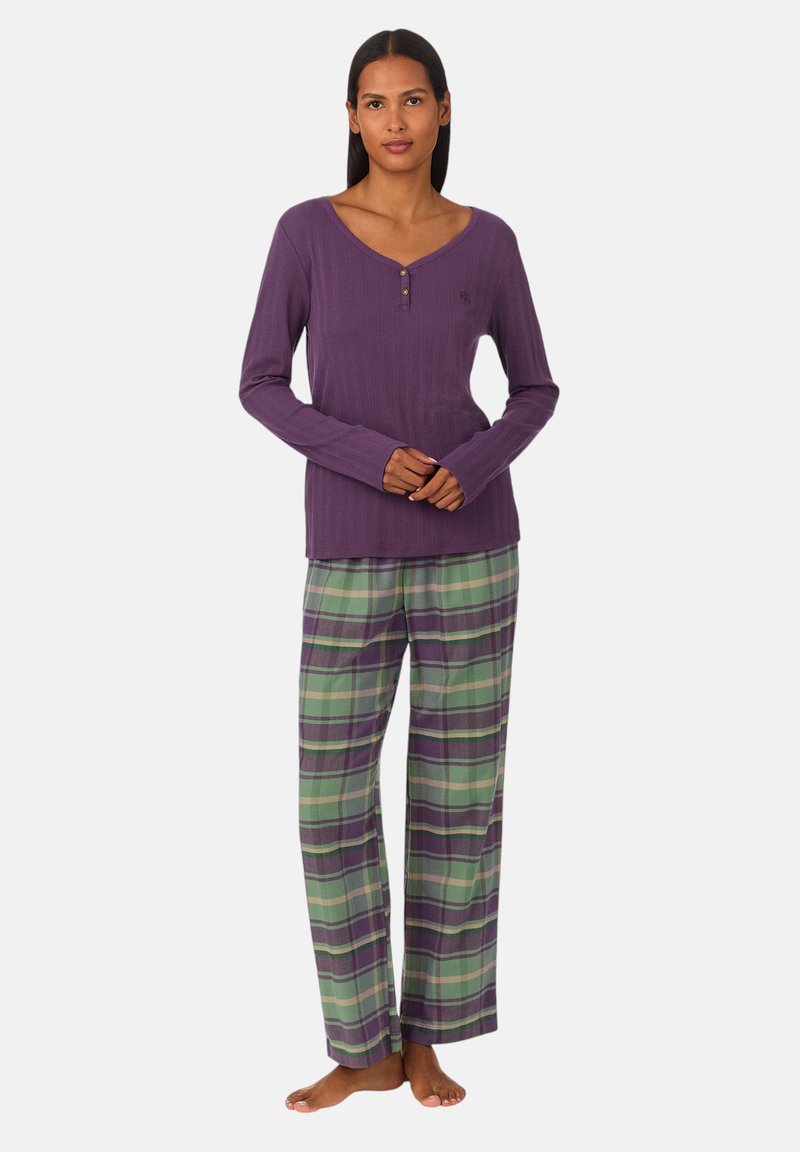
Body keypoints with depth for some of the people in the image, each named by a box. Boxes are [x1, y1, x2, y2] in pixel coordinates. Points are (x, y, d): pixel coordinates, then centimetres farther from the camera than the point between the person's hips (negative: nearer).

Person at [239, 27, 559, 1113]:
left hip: (472, 547, 0)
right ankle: (364, 1048, 17)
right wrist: (373, 460, -18)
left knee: (457, 797, 5)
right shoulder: (307, 230, -1)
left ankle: (425, 1038, 22)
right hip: (352, 560, 0)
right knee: (333, 806, -1)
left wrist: (470, 469, -13)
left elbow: (535, 391, 8)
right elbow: (260, 388, -2)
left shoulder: (488, 241, 2)